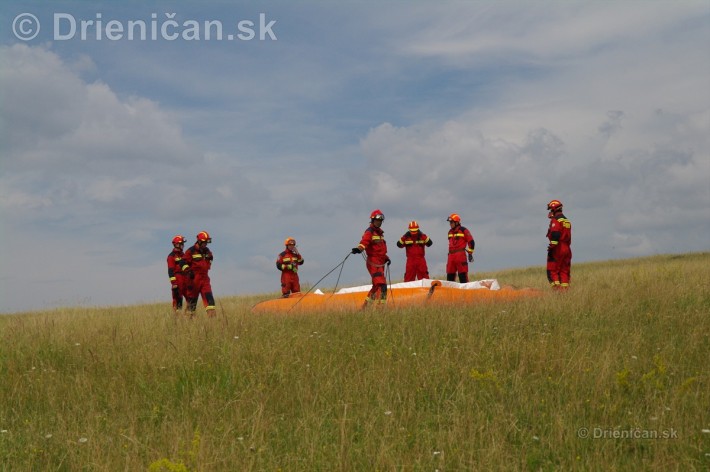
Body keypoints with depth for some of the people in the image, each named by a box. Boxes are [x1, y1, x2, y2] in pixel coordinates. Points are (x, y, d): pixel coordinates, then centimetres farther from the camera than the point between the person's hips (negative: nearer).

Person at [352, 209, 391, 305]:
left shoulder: (380, 232, 21)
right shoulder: (369, 232, -7)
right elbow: (364, 241, -27)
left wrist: (386, 257, 26)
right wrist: (359, 249, -45)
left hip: (380, 263, 9)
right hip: (373, 262, -9)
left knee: (376, 285, 15)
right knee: (381, 285, -19)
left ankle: (367, 305, 25)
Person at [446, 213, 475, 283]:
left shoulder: (463, 231, -2)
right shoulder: (450, 232, 18)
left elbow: (471, 242, -3)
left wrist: (470, 253, -5)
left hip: (461, 255, -7)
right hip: (451, 255, 7)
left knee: (463, 276, -8)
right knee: (450, 276, 6)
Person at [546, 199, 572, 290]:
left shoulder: (555, 220, -9)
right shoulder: (567, 221, 19)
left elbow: (555, 235, -20)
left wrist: (551, 248, -20)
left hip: (558, 249, -8)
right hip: (567, 249, 8)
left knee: (552, 270, -5)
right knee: (564, 271, 10)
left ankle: (556, 287, -16)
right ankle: (564, 289, 6)